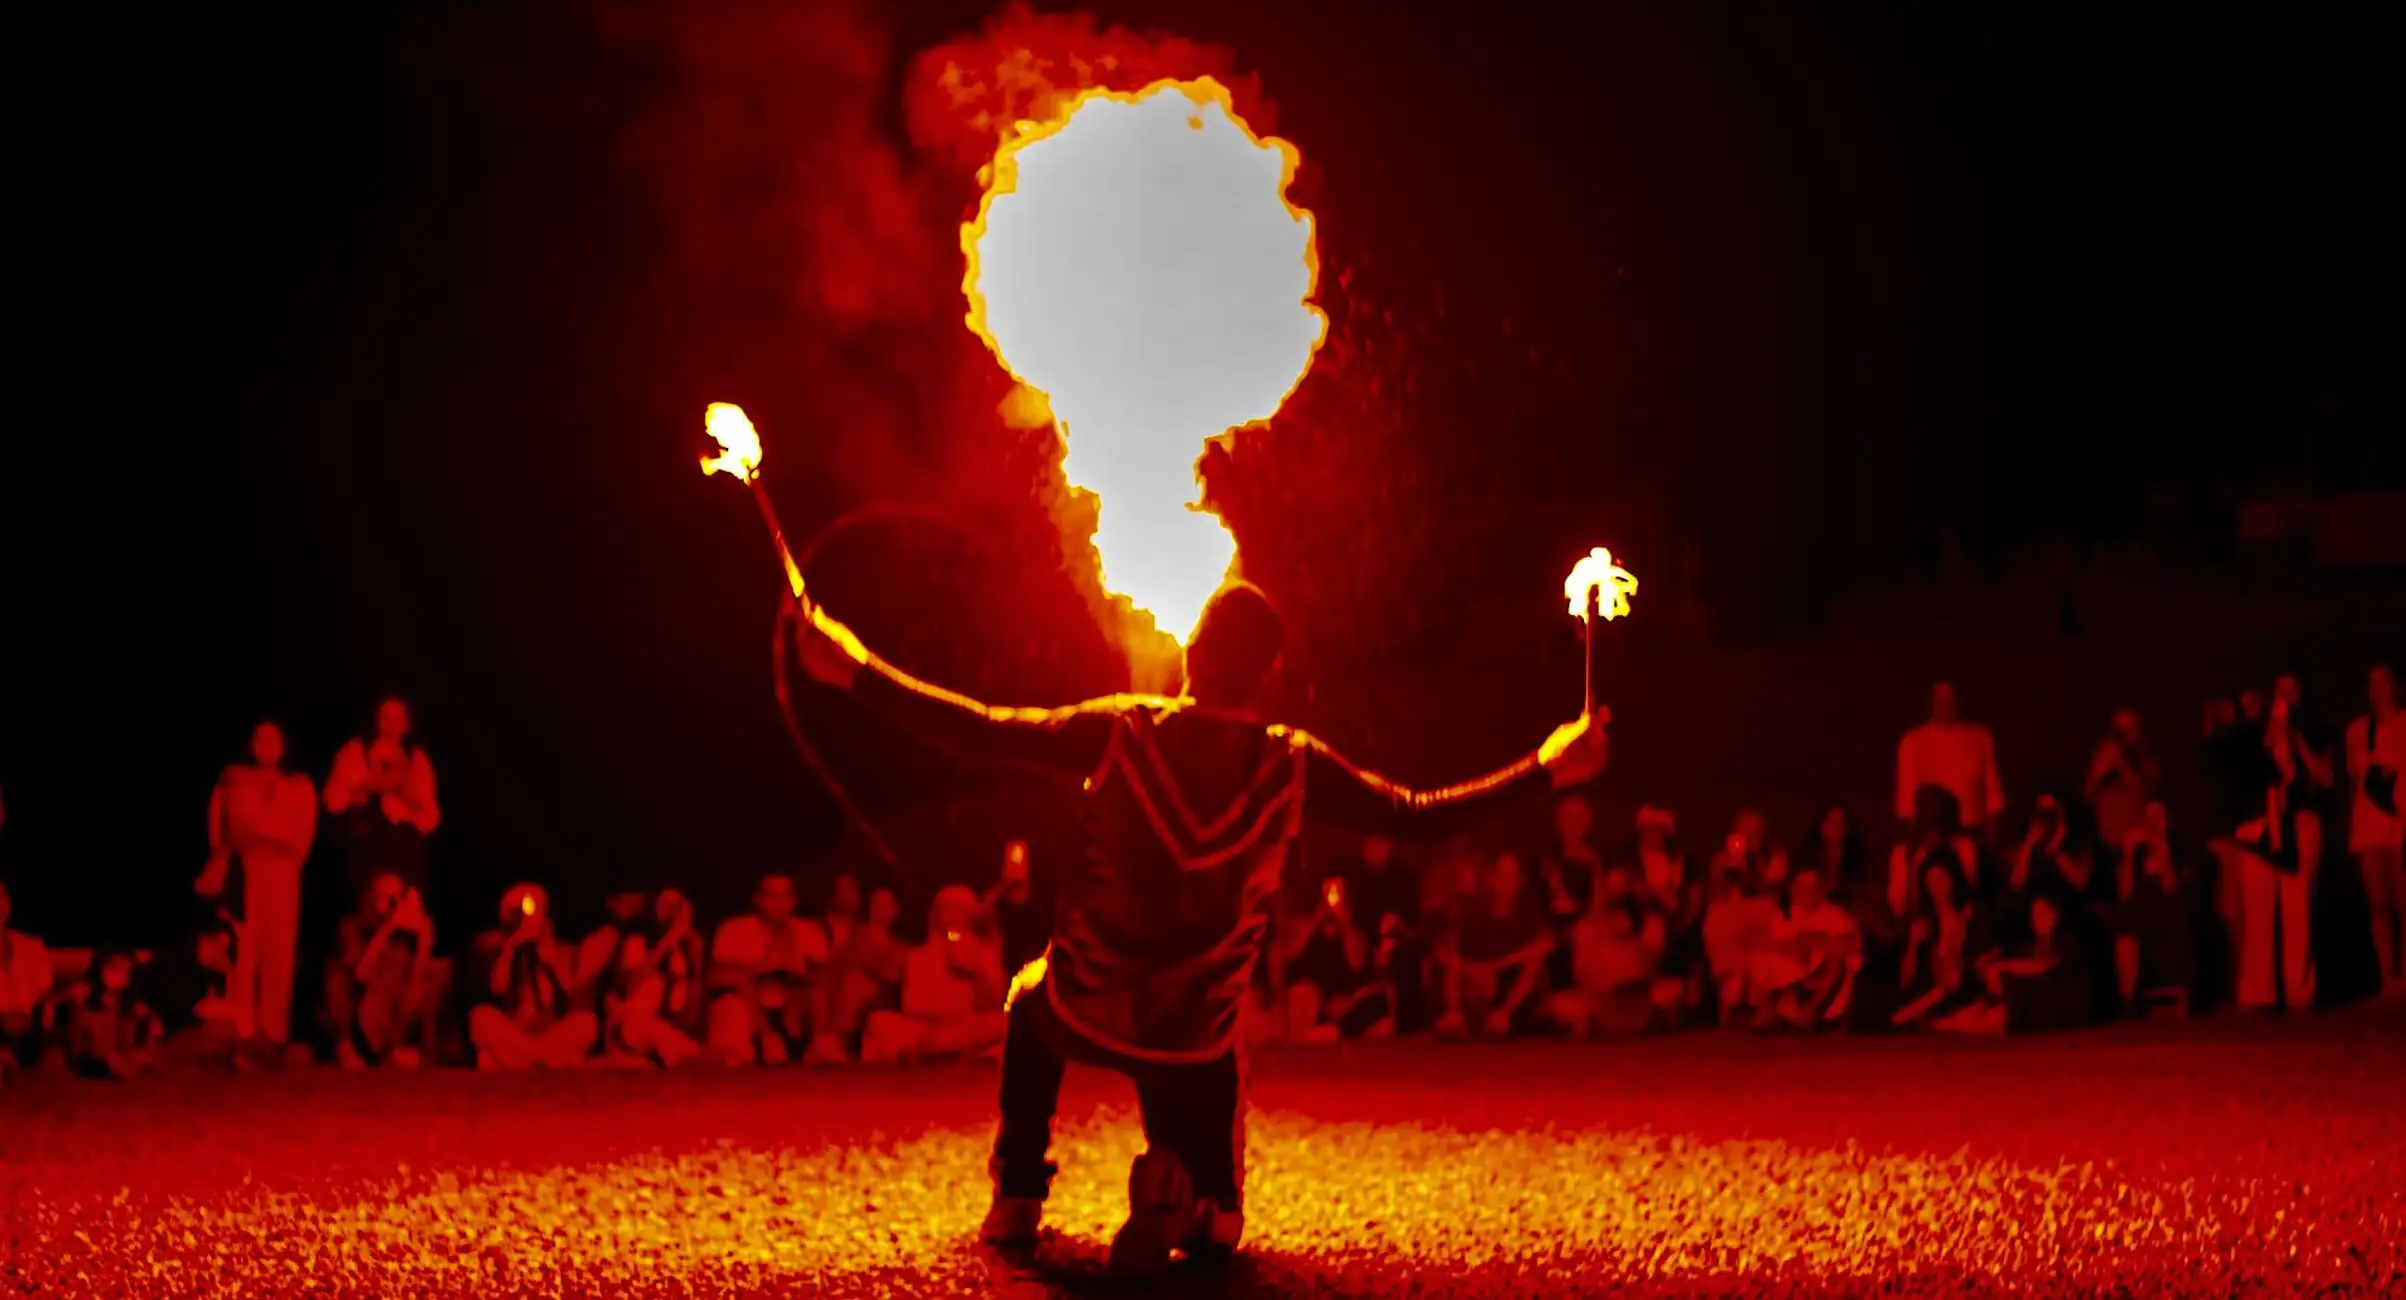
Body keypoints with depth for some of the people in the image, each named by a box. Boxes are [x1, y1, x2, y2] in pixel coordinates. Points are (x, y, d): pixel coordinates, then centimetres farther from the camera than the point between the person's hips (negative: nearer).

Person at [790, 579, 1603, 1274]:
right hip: (1196, 1043, 0)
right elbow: (1418, 817, -3)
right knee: (1214, 1219, 22)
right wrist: (1545, 770, 7)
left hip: (1083, 1014, 0)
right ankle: (1178, 1194, -15)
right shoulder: (1294, 768, -9)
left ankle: (1018, 1195, 29)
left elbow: (980, 732, -8)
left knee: (1031, 1002, 39)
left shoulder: (1122, 732, -11)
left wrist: (856, 672, 1)